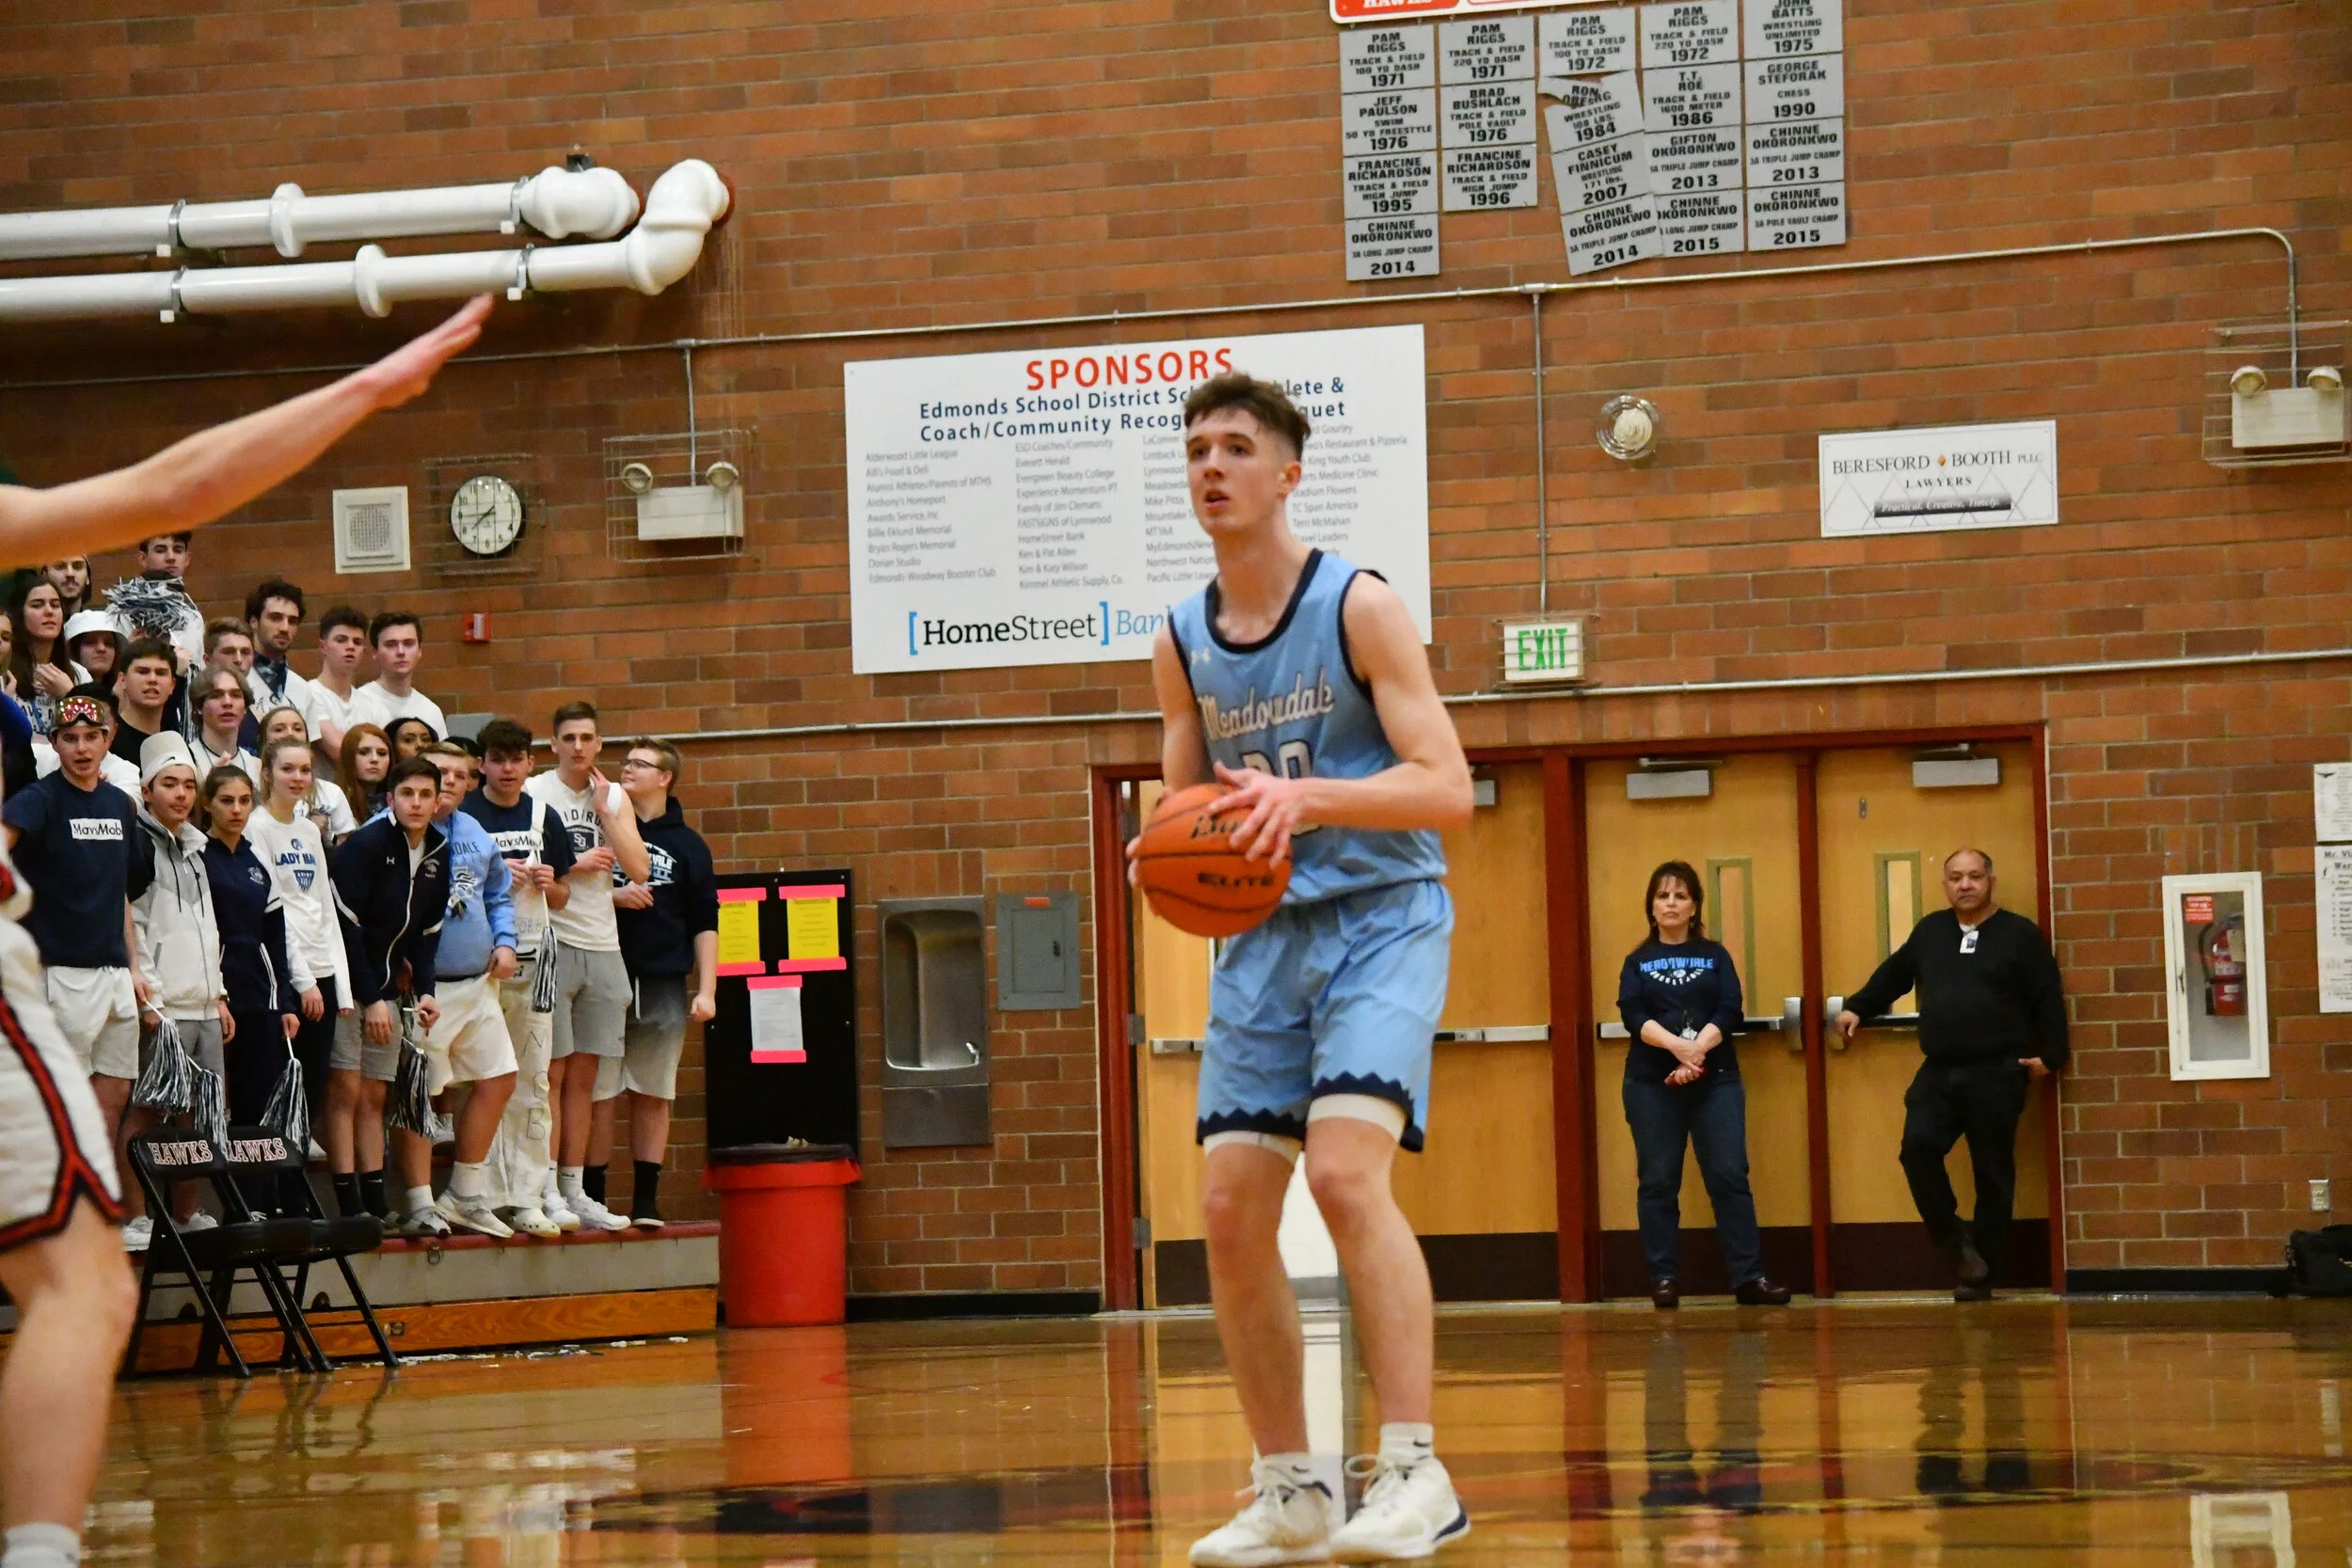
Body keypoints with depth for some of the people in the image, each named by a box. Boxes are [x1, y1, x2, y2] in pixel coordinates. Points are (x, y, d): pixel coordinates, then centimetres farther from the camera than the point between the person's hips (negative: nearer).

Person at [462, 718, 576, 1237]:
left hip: (532, 957, 4)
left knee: (533, 1082, 5)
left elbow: (562, 897, 19)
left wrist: (548, 883, -3)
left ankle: (530, 1193, 8)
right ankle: (493, 1193, -3)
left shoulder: (542, 819, 12)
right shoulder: (461, 817, 0)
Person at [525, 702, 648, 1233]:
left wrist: (603, 810, -4)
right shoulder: (534, 793, -3)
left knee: (584, 1074, 8)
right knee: (551, 1073, -6)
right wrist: (574, 865, -10)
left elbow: (638, 869, 0)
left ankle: (576, 1192, 12)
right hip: (552, 944, -5)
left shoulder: (615, 797, 11)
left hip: (603, 948, 5)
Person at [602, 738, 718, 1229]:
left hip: (664, 987, 1)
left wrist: (706, 990, 0)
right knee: (599, 1095, -2)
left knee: (653, 1096, 4)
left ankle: (646, 1200, 8)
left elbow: (705, 924, 8)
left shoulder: (687, 844, 9)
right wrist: (611, 897, -9)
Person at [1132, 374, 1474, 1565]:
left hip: (1380, 919, -6)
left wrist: (1309, 797, -30)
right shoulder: (1181, 644, 7)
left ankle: (1415, 1473, -23)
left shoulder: (1361, 608, -9)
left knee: (1343, 1167, -24)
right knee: (1230, 1207, -1)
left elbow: (1447, 788, -15)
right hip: (1261, 934, 6)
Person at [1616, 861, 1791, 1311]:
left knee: (1730, 1176, -6)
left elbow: (1729, 1012, -3)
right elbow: (1633, 1017, -5)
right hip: (1652, 1082, 0)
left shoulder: (1715, 956, 12)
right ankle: (1664, 1279, 5)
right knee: (1658, 1182, 0)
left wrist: (1698, 1049, -20)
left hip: (1715, 1079, 0)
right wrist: (1677, 1046, -23)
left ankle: (1749, 1278, -7)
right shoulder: (1637, 962, 10)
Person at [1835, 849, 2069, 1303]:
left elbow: (2048, 1000, 1)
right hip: (1938, 1073, 3)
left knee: (1993, 1175, 0)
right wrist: (1858, 1008, 28)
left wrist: (2050, 1055, -5)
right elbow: (1893, 975, 28)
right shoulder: (1929, 931, 15)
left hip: (1996, 1076, -3)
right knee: (1918, 1147, -18)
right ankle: (1958, 1245, -2)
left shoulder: (2020, 934, 2)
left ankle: (1981, 1275, 7)